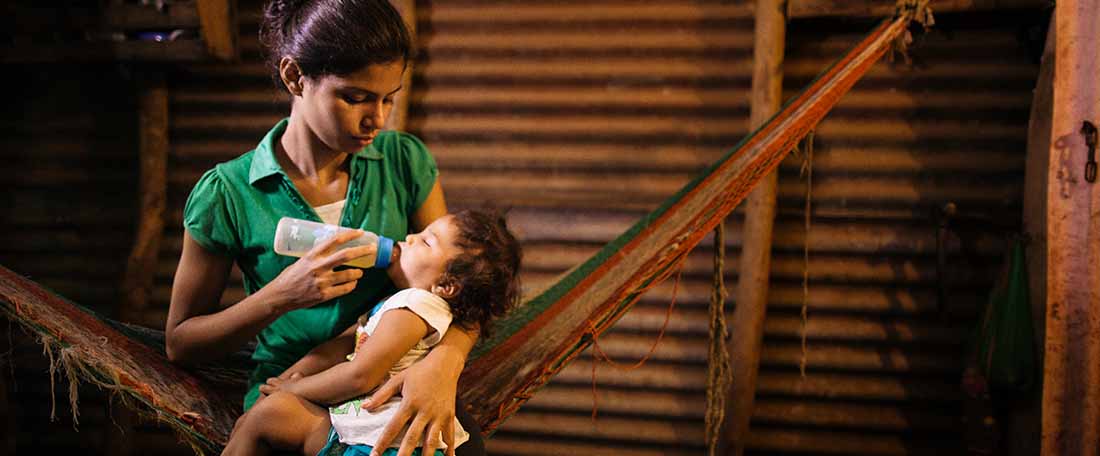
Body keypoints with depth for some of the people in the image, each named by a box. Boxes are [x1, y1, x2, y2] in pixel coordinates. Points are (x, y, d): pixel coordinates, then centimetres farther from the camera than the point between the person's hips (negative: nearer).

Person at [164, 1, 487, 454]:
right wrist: (282, 295, -16)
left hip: (395, 388, 3)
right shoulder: (226, 193, -6)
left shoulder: (406, 161, 1)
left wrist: (445, 360, -24)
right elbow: (180, 343, 1)